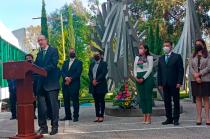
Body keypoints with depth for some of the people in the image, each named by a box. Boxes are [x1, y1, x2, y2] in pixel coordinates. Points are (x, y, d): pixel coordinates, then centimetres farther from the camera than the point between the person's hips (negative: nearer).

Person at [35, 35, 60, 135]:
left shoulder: (53, 51, -1)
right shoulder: (39, 54, 18)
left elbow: (54, 64, -13)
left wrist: (43, 69, -23)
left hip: (51, 83, -6)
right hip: (41, 83, 6)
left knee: (53, 105, 0)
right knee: (41, 105, 6)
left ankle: (54, 127, 8)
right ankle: (43, 127, 14)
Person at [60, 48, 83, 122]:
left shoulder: (79, 62, 6)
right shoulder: (65, 62, 20)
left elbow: (78, 73, -6)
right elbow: (62, 71, 7)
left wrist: (70, 79, -14)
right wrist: (66, 78, -12)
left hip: (74, 84, -5)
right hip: (65, 84, 5)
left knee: (75, 100, -5)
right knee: (66, 100, 6)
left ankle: (75, 116, -1)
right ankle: (68, 116, 14)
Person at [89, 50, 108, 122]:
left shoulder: (103, 64, 1)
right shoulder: (92, 64, 18)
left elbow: (103, 73, -11)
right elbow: (89, 74, 10)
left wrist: (96, 80, -15)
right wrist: (92, 81, -7)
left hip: (101, 85, -5)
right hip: (93, 85, 5)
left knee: (101, 101, -1)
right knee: (96, 101, 6)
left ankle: (101, 116, 2)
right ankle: (97, 116, 9)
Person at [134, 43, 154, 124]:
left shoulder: (149, 57, 0)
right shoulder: (137, 58, 16)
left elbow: (150, 69, -8)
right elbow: (135, 68, 14)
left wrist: (143, 78, -14)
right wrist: (136, 77, -3)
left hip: (147, 78, -5)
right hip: (138, 79, 5)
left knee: (148, 97, -5)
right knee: (141, 97, 4)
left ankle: (149, 117, -2)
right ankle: (145, 116, 8)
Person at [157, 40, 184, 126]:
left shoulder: (177, 57, 2)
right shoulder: (161, 59, 15)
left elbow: (181, 70, -3)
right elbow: (159, 72, 13)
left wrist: (179, 82, -11)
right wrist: (159, 83, 6)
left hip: (174, 84, -4)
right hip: (165, 84, 4)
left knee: (176, 102, 2)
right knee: (167, 102, 6)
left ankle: (176, 119, 8)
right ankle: (169, 119, 13)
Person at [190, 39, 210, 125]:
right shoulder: (193, 56, 12)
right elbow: (191, 68, 4)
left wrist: (199, 74, -14)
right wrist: (195, 76, -12)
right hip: (195, 80, 3)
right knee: (198, 98, 3)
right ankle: (199, 118, 5)